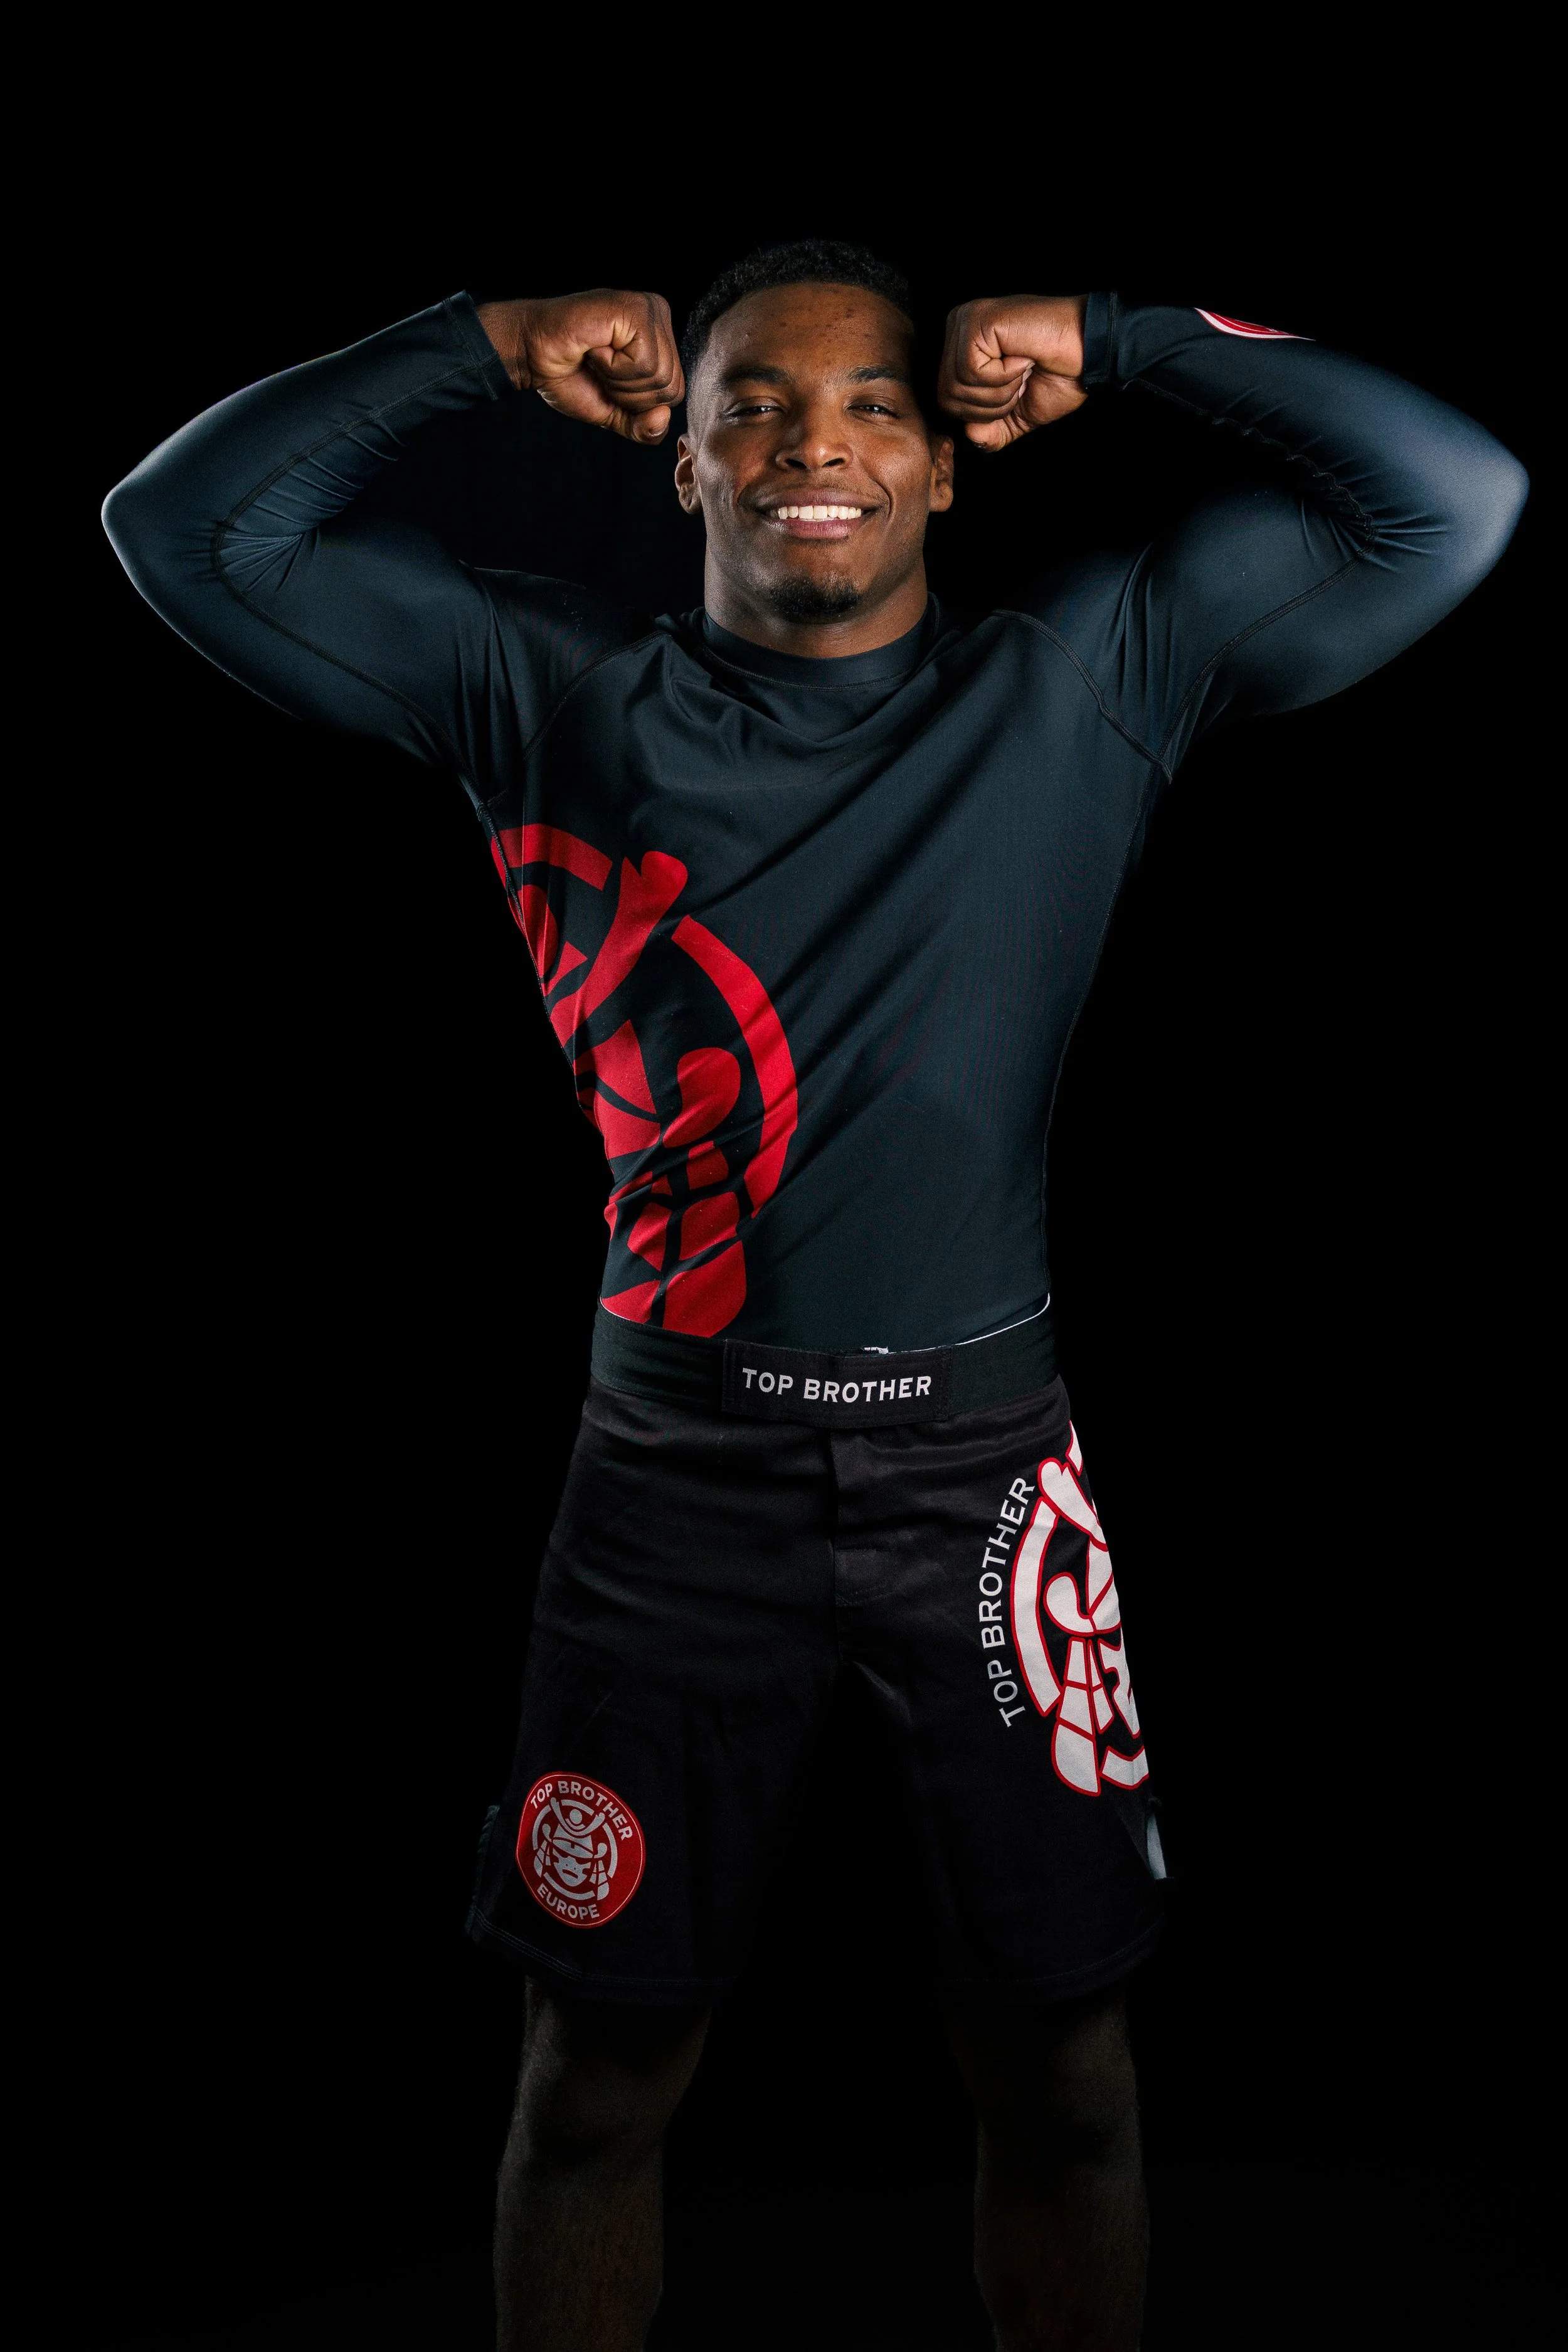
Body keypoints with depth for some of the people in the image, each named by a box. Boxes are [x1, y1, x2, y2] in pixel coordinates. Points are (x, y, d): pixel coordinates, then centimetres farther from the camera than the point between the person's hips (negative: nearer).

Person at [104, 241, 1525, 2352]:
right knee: (603, 2071, 12)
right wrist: (488, 345, 0)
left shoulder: (1088, 680, 3)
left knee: (1060, 2070, 12)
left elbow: (1450, 501, 0)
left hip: (981, 1464, 0)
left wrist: (1117, 341, -2)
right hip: (675, 1475, 0)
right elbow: (189, 529, 5)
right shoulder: (554, 697, 4)